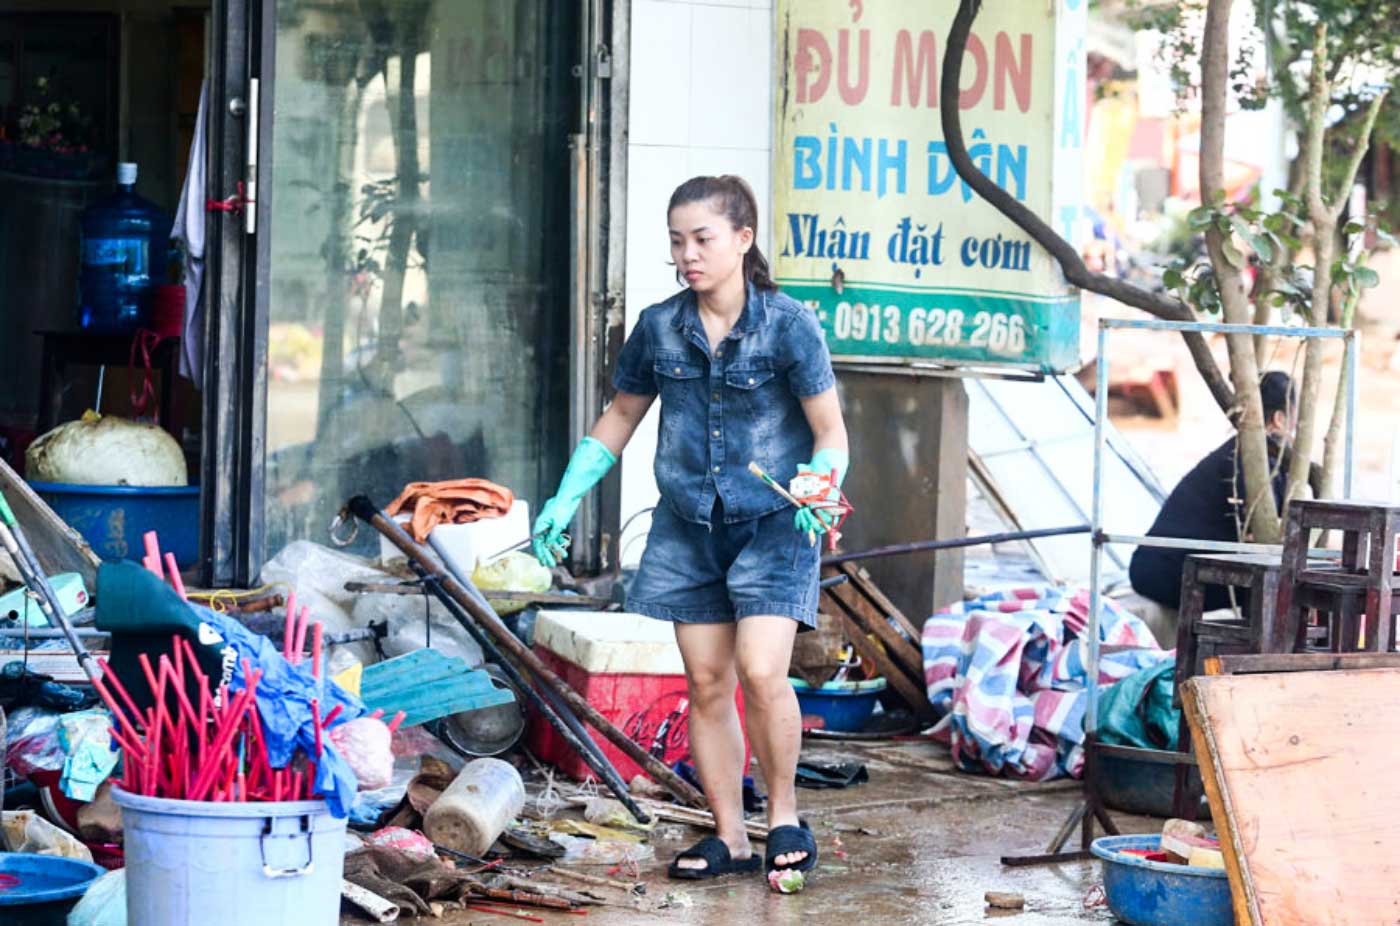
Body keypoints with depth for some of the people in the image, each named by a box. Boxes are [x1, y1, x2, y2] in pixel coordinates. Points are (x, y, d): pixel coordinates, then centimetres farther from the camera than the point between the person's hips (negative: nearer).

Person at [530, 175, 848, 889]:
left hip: (771, 526, -4)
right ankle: (729, 837, 13)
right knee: (706, 684, 3)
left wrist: (818, 491, -28)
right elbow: (621, 415, 14)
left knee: (760, 672, -18)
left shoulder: (788, 326, -12)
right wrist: (566, 498, 8)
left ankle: (785, 817, 2)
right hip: (688, 528, 4)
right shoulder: (659, 328, -1)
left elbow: (830, 433, -8)